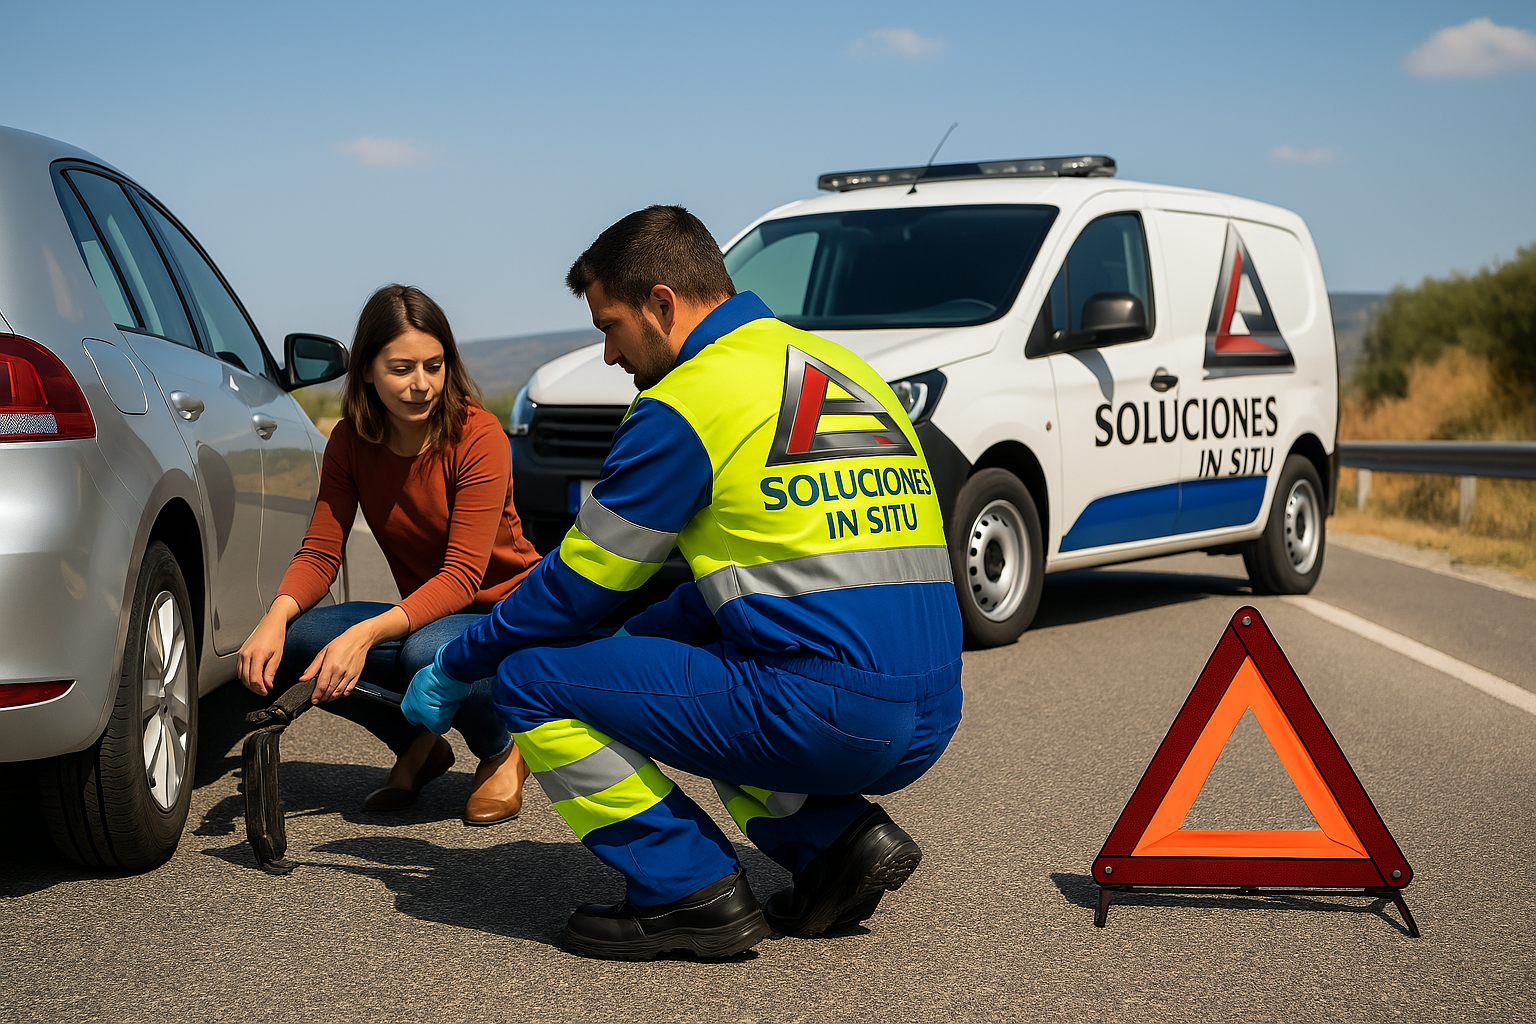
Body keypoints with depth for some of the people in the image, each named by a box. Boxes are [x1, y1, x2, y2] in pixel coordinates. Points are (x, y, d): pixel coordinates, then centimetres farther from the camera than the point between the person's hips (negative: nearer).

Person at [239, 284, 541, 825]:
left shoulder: (477, 435, -20)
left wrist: (367, 634, -41)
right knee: (295, 642, -21)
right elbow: (319, 553, -8)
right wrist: (276, 617, -31)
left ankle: (501, 754, -4)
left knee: (427, 651, -38)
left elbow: (462, 576, -26)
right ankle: (418, 745, 4)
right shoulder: (351, 442, -4)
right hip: (424, 614, 5)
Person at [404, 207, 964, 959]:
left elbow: (579, 584, 1)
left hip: (822, 718, -9)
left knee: (532, 679, 1)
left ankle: (693, 894, -1)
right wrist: (634, 646, 33)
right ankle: (840, 838, 15)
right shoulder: (843, 370, 19)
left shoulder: (685, 407, -6)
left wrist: (452, 670, 17)